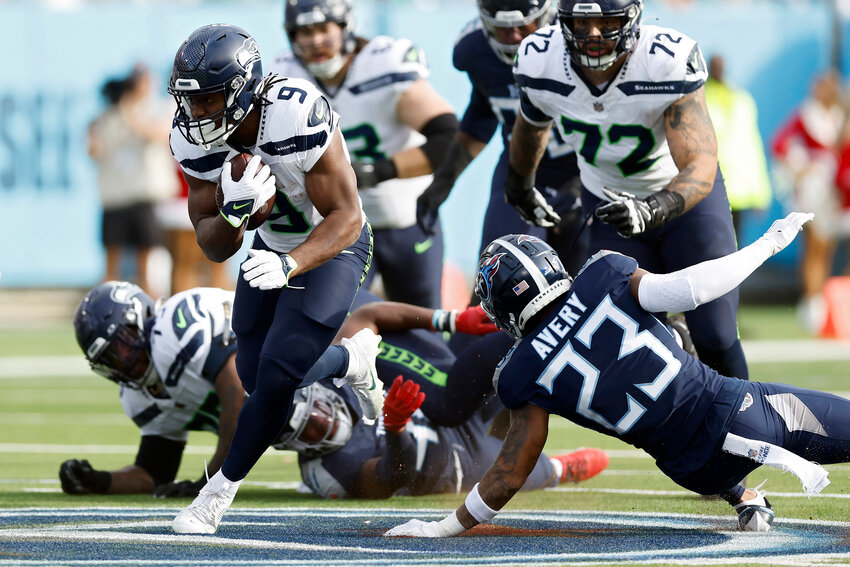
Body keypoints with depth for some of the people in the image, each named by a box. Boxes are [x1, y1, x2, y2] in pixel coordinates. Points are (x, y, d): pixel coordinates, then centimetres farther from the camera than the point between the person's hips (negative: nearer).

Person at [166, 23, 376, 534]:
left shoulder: (298, 118, -37)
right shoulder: (195, 138, -19)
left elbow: (345, 218, -30)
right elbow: (215, 248, -14)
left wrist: (289, 265, -47)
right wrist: (233, 211, -38)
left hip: (333, 246, -6)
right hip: (274, 244, 6)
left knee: (278, 375, -17)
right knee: (255, 373, 9)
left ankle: (222, 491, 0)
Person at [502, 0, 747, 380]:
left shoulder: (669, 63, -34)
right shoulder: (540, 62, -22)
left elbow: (700, 167, -38)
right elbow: (532, 125, 4)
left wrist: (653, 209, -57)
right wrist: (520, 187, 21)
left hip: (682, 194, -3)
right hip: (609, 202, 3)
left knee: (714, 338, -7)